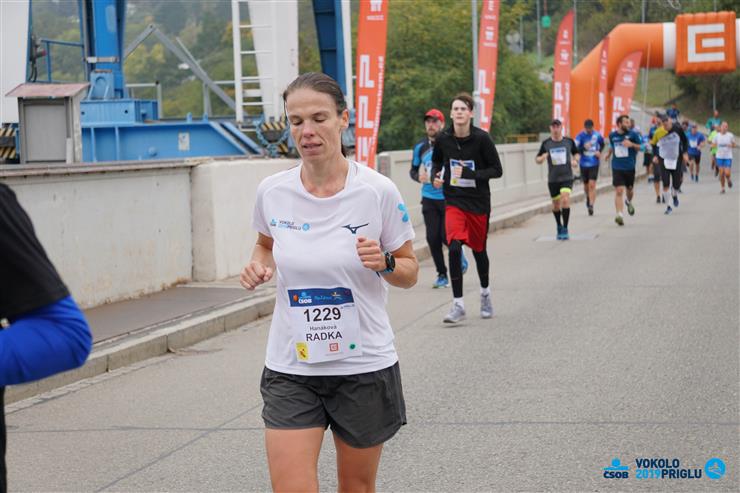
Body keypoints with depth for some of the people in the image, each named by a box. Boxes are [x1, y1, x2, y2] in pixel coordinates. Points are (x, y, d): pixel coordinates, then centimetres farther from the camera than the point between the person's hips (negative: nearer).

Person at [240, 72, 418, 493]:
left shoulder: (378, 191, -10)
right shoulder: (272, 192, -3)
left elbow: (409, 272, 1)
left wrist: (384, 263, -20)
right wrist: (259, 265, -2)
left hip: (364, 366, -1)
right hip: (290, 369, 1)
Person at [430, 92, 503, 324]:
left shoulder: (482, 138, -13)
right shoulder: (443, 139, -4)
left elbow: (497, 170, -10)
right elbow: (437, 161, 17)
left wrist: (469, 173, -22)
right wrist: (436, 176, -4)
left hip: (478, 202, -1)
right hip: (454, 201, 1)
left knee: (479, 250, 14)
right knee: (454, 248, -17)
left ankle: (485, 294, 40)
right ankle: (458, 304, -12)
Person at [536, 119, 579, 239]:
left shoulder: (569, 141, 1)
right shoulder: (546, 143, 1)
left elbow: (576, 153, 18)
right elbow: (537, 159, 6)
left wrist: (575, 160, -4)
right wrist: (542, 158, -17)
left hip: (567, 177, -1)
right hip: (552, 179, 1)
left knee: (565, 200, -20)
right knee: (556, 204, 9)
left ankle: (565, 229, -13)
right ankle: (559, 227, 33)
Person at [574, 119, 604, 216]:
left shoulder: (597, 135, -2)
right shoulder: (580, 136, -8)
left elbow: (602, 144, 19)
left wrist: (599, 151, 0)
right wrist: (584, 147, -29)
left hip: (594, 164, -1)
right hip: (584, 164, 1)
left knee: (592, 185, -13)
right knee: (586, 185, 15)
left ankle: (591, 205, -15)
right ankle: (588, 198, 45)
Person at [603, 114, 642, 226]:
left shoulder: (633, 134, -4)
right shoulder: (612, 135, 3)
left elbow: (640, 146, -2)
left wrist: (631, 144, -17)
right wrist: (609, 153, 14)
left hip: (630, 167, 0)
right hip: (617, 167, 0)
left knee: (630, 188, 16)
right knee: (619, 190, -12)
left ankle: (629, 202, 51)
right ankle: (620, 215, -16)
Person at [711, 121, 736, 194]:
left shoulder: (730, 135, -3)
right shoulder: (717, 136, 1)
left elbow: (735, 144, 7)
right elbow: (713, 145, 7)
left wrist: (731, 145, -16)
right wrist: (714, 145, -16)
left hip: (728, 157, -1)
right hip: (719, 157, 1)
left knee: (727, 173, -10)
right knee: (721, 173, 0)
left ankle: (729, 179, 26)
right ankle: (722, 188, 15)